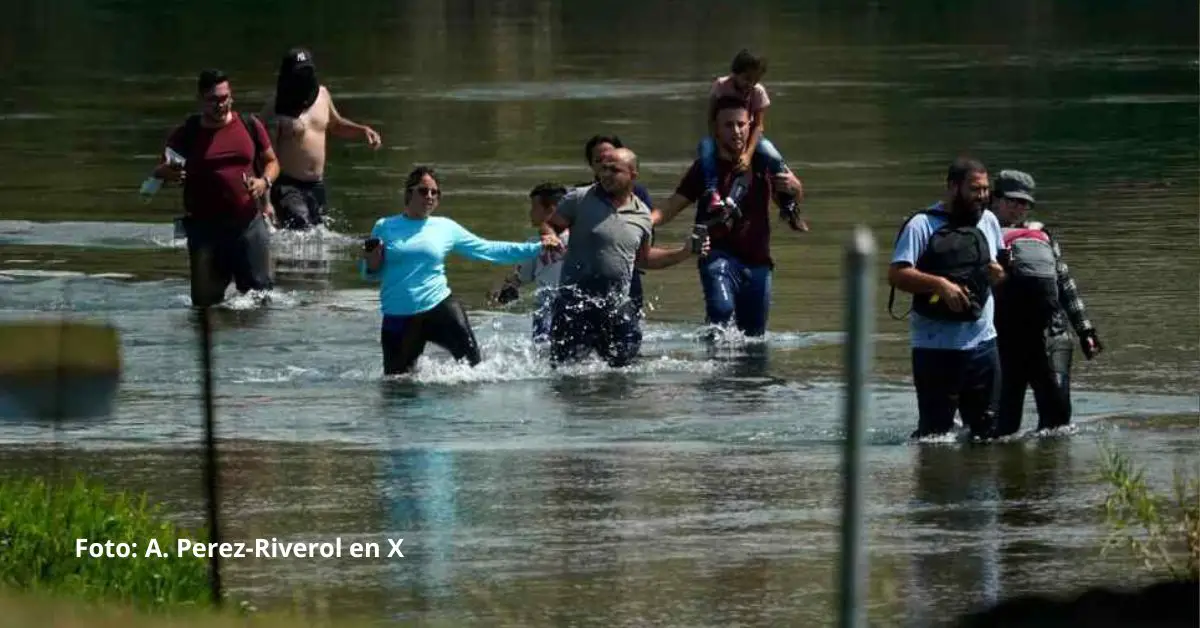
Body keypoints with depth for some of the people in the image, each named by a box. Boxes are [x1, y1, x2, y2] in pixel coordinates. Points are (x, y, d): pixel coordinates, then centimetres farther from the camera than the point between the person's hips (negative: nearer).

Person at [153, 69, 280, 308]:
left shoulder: (250, 126, 5)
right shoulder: (185, 135, 0)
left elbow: (271, 161, 16)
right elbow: (160, 171, 5)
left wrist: (265, 181, -7)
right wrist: (166, 173, -20)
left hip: (248, 223, 1)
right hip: (205, 226, -1)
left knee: (260, 290, 1)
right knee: (206, 299, -2)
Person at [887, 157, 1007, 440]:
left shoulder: (988, 221, 13)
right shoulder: (922, 225, -7)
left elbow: (1001, 268, 24)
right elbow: (897, 274, -14)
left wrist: (1000, 273, 0)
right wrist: (940, 284, -27)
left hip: (982, 341, 6)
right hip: (937, 345, -6)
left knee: (988, 427, 8)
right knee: (935, 429, -4)